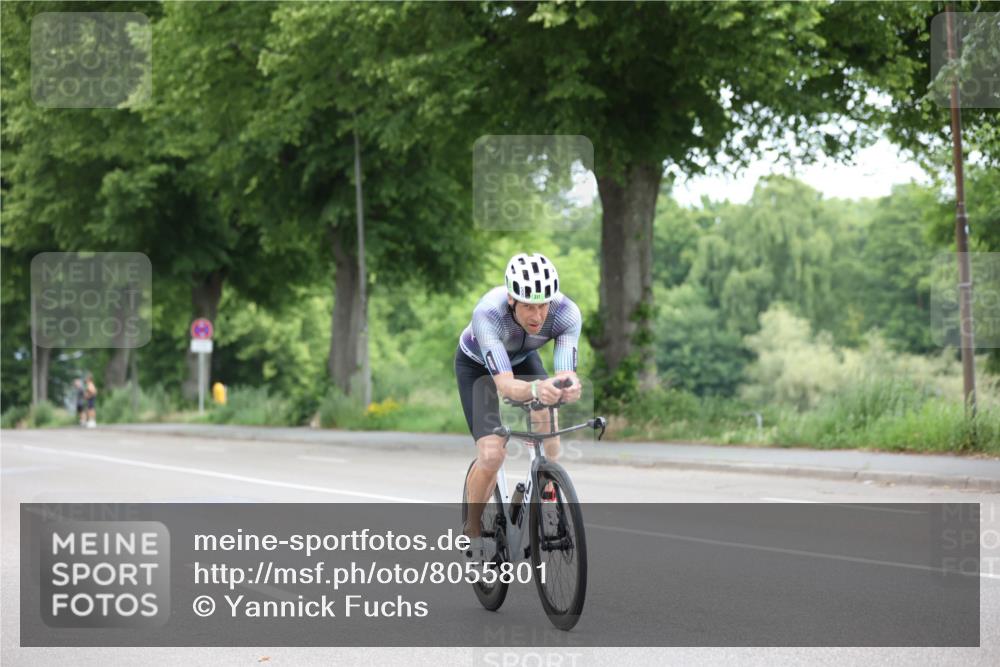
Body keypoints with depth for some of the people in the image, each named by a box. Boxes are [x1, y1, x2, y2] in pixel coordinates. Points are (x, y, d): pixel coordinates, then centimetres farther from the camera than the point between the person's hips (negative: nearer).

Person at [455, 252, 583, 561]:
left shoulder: (567, 313, -34)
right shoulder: (488, 313, -42)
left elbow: (565, 374, -40)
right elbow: (505, 385, -49)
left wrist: (569, 388, -64)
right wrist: (535, 389, -70)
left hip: (523, 360, 3)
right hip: (477, 365, -3)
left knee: (548, 437, -23)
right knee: (492, 455, -18)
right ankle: (472, 530, 8)